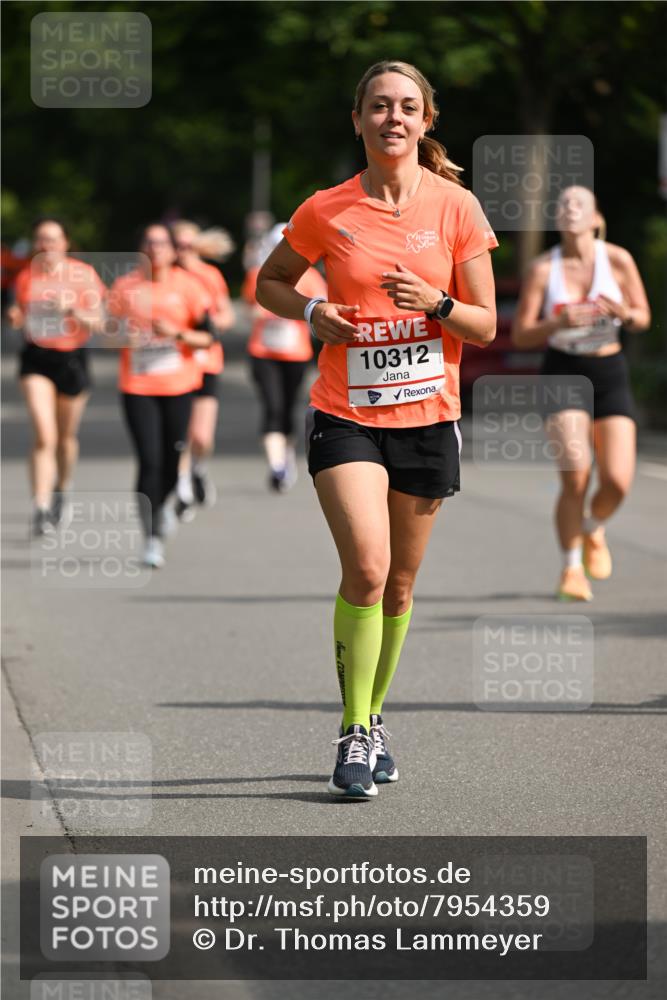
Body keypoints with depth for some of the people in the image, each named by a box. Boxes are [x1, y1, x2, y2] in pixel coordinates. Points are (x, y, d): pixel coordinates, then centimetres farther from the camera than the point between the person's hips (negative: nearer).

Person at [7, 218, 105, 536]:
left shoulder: (83, 274, -5)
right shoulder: (25, 276, 1)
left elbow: (97, 322, -6)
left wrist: (73, 311, -23)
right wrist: (15, 318, -10)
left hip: (72, 358, 0)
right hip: (36, 358, 0)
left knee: (66, 436, 14)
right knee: (43, 435, -15)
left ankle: (61, 491, 41)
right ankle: (41, 507, -17)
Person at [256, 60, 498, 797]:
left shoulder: (457, 208, -1)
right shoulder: (326, 211, -1)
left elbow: (485, 326, 1)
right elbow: (268, 282, 14)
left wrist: (434, 302, -19)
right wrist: (311, 312, -6)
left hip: (428, 417, 2)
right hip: (345, 414, -2)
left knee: (399, 586, 10)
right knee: (366, 568, -18)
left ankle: (374, 717, 30)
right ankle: (354, 732, -9)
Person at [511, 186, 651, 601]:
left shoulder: (618, 260, -3)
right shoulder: (543, 268, -4)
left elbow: (644, 317, 6)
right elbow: (520, 335, -3)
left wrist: (624, 313, -17)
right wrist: (558, 323, -22)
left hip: (610, 373, 1)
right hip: (563, 373, -1)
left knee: (617, 481, -9)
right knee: (576, 475, -18)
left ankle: (593, 529, 26)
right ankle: (571, 568, -1)